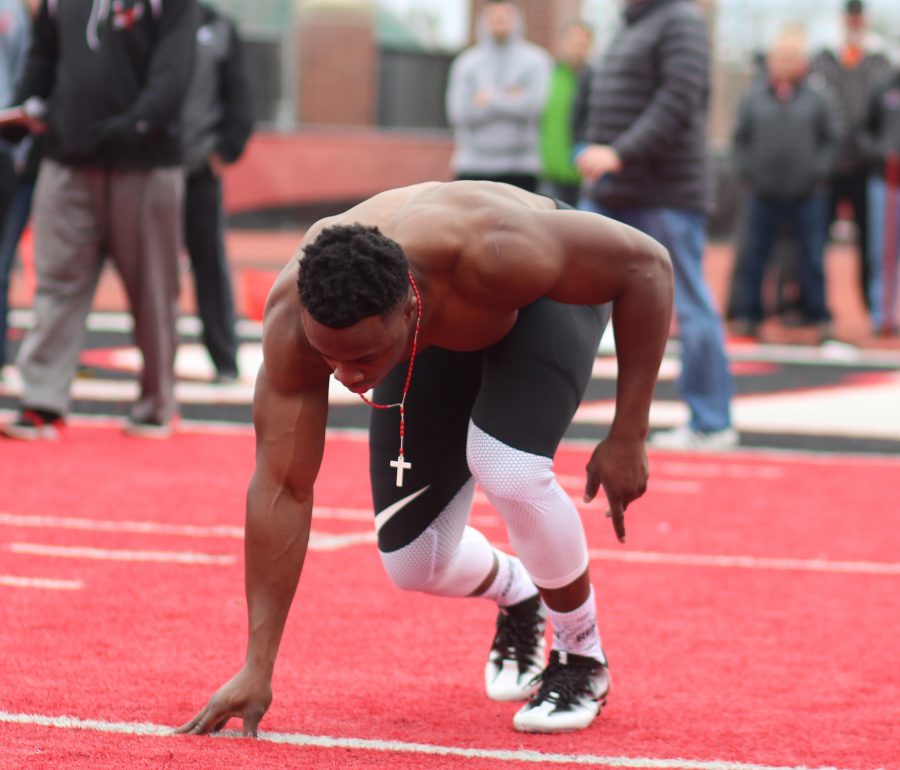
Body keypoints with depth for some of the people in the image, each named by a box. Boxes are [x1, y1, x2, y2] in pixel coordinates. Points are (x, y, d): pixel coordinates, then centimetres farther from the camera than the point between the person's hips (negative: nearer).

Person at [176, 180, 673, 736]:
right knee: (411, 561, -5)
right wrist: (257, 669, -29)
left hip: (549, 296, -3)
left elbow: (647, 264, -31)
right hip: (441, 336, 4)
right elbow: (281, 488, -29)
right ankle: (515, 596, 33)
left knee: (508, 470, -30)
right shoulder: (294, 319, -36)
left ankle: (582, 658, -2)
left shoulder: (491, 253, -46)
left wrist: (628, 438, -29)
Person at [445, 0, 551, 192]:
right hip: (474, 165, 1)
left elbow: (535, 104, -10)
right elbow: (459, 113, -3)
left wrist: (490, 99, -4)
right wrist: (507, 99, -5)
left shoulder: (535, 60, 5)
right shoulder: (466, 62, 9)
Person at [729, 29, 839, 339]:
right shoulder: (754, 97, 4)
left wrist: (816, 172, -5)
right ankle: (747, 316, 12)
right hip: (763, 194, 1)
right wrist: (747, 171, 0)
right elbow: (740, 138, 10)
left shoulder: (817, 98, 0)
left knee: (813, 259, 2)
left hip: (806, 196, -1)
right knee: (754, 256, 4)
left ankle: (818, 316, 11)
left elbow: (830, 139, 4)